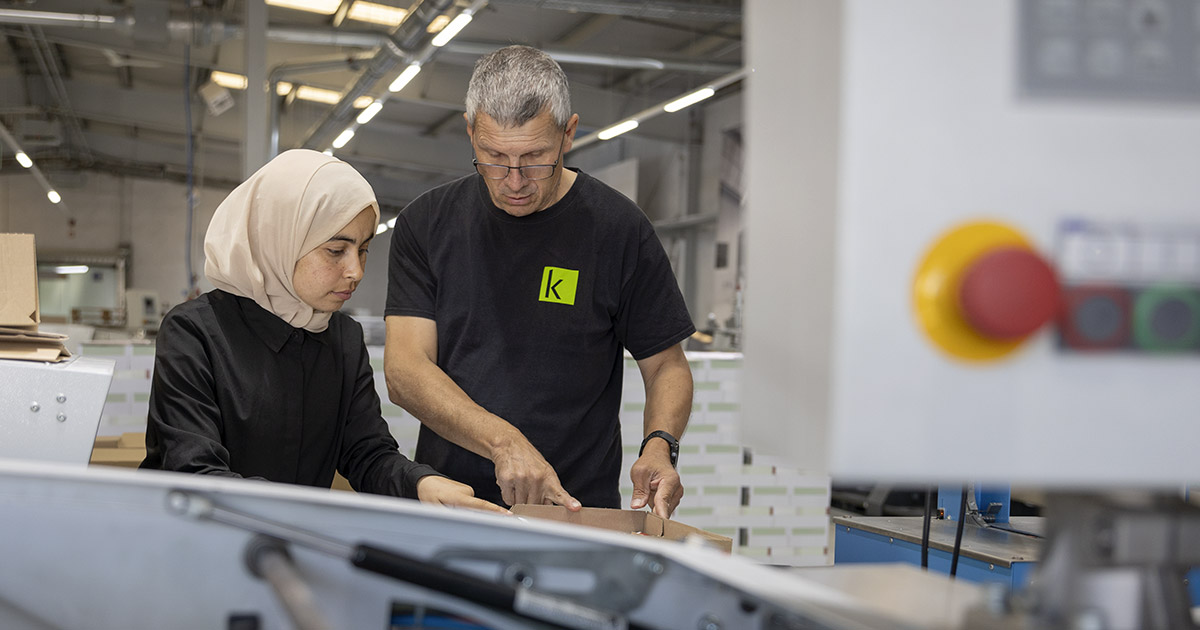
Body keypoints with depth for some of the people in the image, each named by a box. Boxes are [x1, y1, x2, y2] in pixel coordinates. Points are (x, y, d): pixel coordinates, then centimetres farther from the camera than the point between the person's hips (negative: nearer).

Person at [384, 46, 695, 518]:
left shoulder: (619, 230, 0)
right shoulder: (426, 224, 5)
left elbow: (666, 366, 9)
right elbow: (404, 371, -3)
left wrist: (658, 445, -12)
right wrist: (503, 442, -19)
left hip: (577, 511, -2)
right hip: (445, 507, 2)